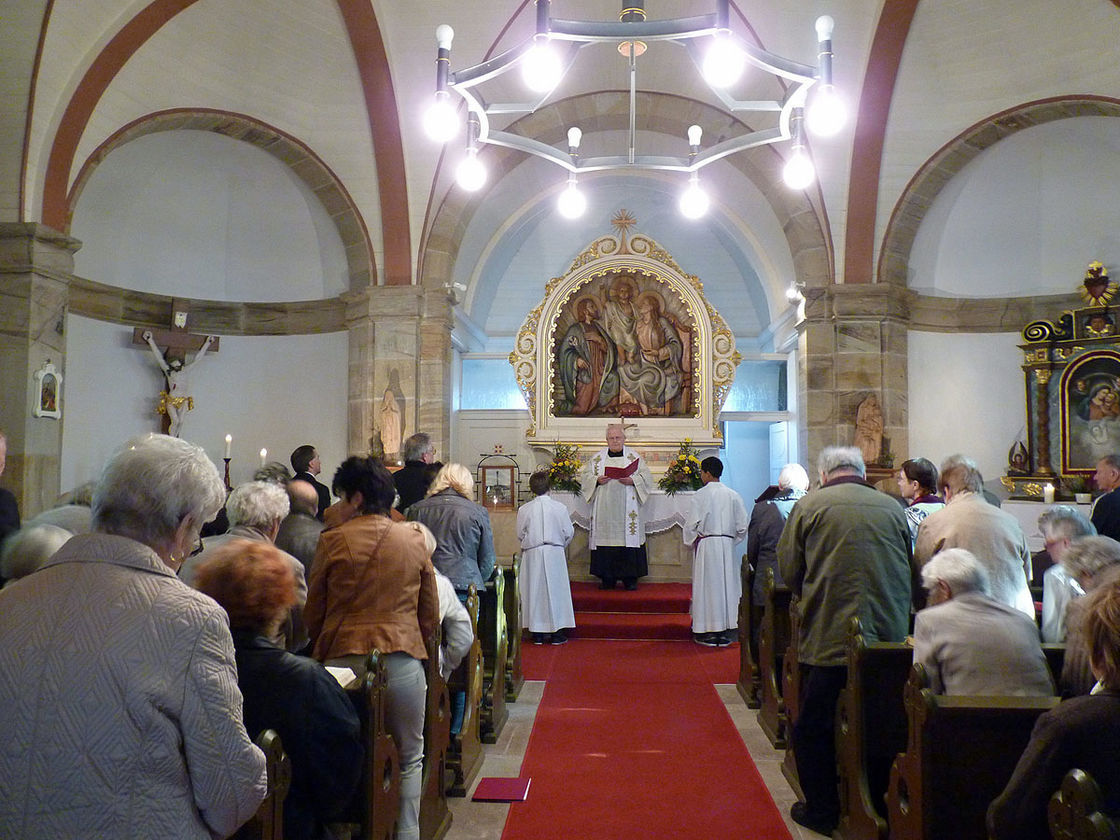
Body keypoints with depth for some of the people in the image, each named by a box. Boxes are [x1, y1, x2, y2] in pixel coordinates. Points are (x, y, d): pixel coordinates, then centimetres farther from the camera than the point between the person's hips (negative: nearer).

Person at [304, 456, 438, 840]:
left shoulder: (332, 540, -2)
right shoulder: (414, 539, 3)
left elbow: (313, 610, 6)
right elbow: (431, 612, 9)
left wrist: (323, 647, 21)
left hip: (344, 659, 0)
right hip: (404, 657, 1)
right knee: (409, 757, 13)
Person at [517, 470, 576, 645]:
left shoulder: (524, 509, -6)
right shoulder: (559, 507, -7)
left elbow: (520, 534, 1)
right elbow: (569, 533, -1)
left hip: (532, 555, 1)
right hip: (555, 554, -1)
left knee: (535, 591, 8)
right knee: (556, 589, 8)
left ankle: (537, 633, 11)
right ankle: (557, 633, 11)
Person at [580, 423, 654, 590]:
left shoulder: (634, 457, 9)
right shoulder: (597, 457, 13)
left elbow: (646, 476, 5)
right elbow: (585, 477, 11)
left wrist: (632, 481, -12)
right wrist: (597, 480, -9)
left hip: (627, 508, -1)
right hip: (604, 507, 1)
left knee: (629, 539, -5)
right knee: (605, 540, -1)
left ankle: (630, 578, 2)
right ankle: (607, 578, 6)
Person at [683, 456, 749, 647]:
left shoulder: (701, 495, -8)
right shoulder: (733, 495, 4)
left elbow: (691, 524, -9)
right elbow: (742, 526, 5)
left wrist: (692, 542, 8)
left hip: (706, 545, -4)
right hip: (728, 546, 4)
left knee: (708, 585, 2)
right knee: (727, 585, 9)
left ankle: (709, 632, 4)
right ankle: (725, 633, 13)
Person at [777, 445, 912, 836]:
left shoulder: (809, 506, -3)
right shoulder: (893, 507, 5)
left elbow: (789, 570, 1)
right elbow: (909, 569, 13)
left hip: (828, 637, -3)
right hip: (890, 635, 4)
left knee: (813, 729, 11)